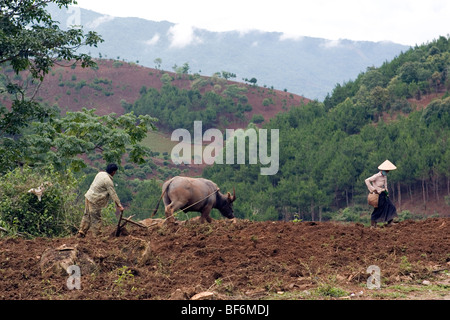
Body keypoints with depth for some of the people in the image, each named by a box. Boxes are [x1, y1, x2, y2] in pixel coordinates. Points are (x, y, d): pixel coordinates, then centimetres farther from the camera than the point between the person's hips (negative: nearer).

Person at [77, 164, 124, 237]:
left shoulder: (100, 173, 8)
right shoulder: (108, 181, -16)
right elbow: (113, 194, -15)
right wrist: (119, 205, -11)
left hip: (88, 196, 9)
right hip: (94, 201, -9)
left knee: (87, 216, 16)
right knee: (96, 219, -1)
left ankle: (81, 232, 19)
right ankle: (96, 235, 4)